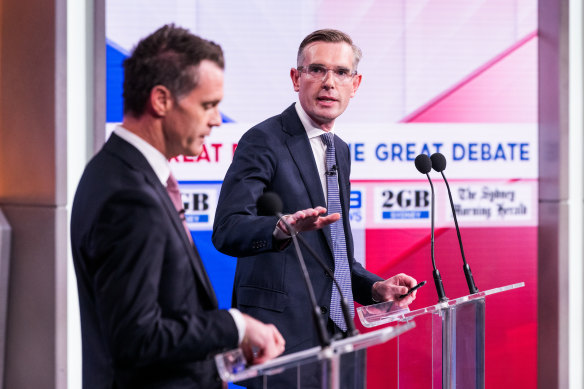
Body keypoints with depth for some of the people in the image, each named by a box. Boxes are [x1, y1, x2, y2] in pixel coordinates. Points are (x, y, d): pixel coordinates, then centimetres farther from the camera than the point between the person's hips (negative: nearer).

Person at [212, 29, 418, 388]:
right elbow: (227, 230, -24)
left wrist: (375, 288, 9)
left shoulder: (340, 151, 17)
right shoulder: (264, 140, -10)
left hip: (333, 329, 8)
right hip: (282, 331, -8)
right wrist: (282, 227, -43)